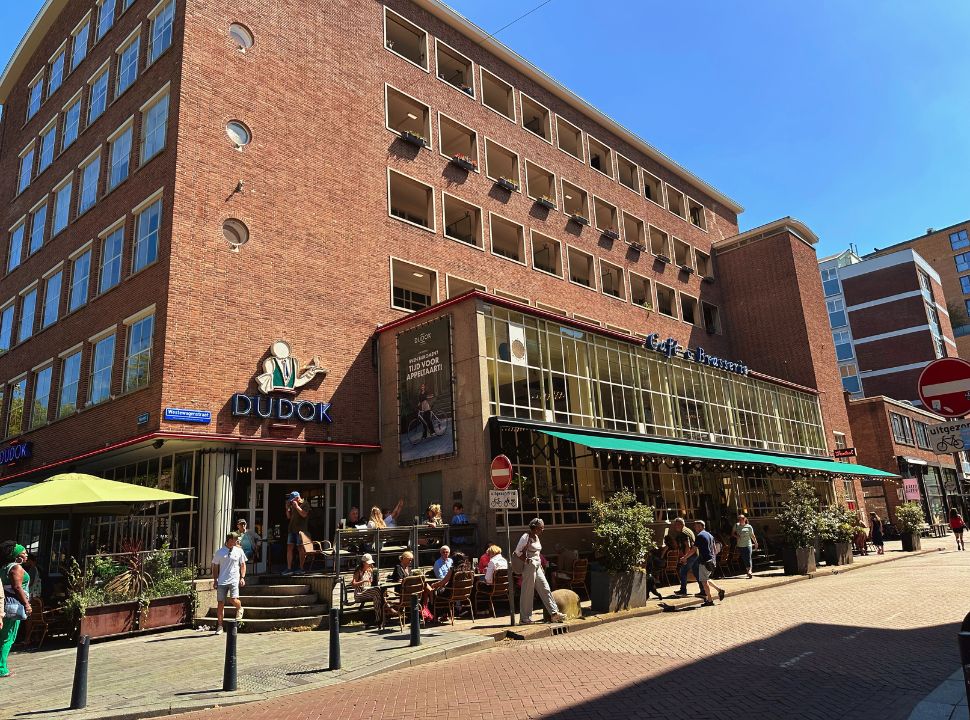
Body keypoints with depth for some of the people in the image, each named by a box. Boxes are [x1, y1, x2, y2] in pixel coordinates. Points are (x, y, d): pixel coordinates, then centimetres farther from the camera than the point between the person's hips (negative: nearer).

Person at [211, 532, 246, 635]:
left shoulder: (239, 551, 5)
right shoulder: (219, 552, 3)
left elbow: (243, 565, 12)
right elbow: (215, 567, 10)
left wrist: (242, 577, 2)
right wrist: (215, 580, 5)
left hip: (234, 580, -1)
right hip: (222, 581, 1)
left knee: (234, 600, -17)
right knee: (220, 603, 2)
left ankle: (240, 609, 18)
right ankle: (219, 626, 13)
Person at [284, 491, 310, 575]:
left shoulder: (304, 504, -4)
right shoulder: (293, 505, 17)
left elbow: (304, 514, -18)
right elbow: (289, 517, 19)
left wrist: (296, 506, -16)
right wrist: (287, 508, 5)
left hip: (300, 530, -7)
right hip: (291, 529, 7)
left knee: (300, 548, -1)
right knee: (289, 548, 1)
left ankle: (301, 568, 6)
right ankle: (289, 569, 2)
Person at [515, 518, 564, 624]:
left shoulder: (536, 537, 13)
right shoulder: (526, 537, -13)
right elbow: (518, 552, -16)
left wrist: (540, 563, 12)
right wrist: (527, 561, -15)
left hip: (537, 567, 9)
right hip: (529, 568, -8)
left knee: (545, 589, 6)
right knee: (528, 593, -1)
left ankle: (554, 613, 9)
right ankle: (524, 619, 7)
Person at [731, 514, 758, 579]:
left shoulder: (749, 527, -2)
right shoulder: (736, 526, 3)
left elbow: (752, 535, 8)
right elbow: (732, 534, 10)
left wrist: (756, 543, 13)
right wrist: (736, 536, -9)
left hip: (748, 545, -3)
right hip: (740, 546, 3)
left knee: (748, 558, -12)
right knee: (744, 559, 7)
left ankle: (749, 571, -15)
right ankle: (748, 571, 19)